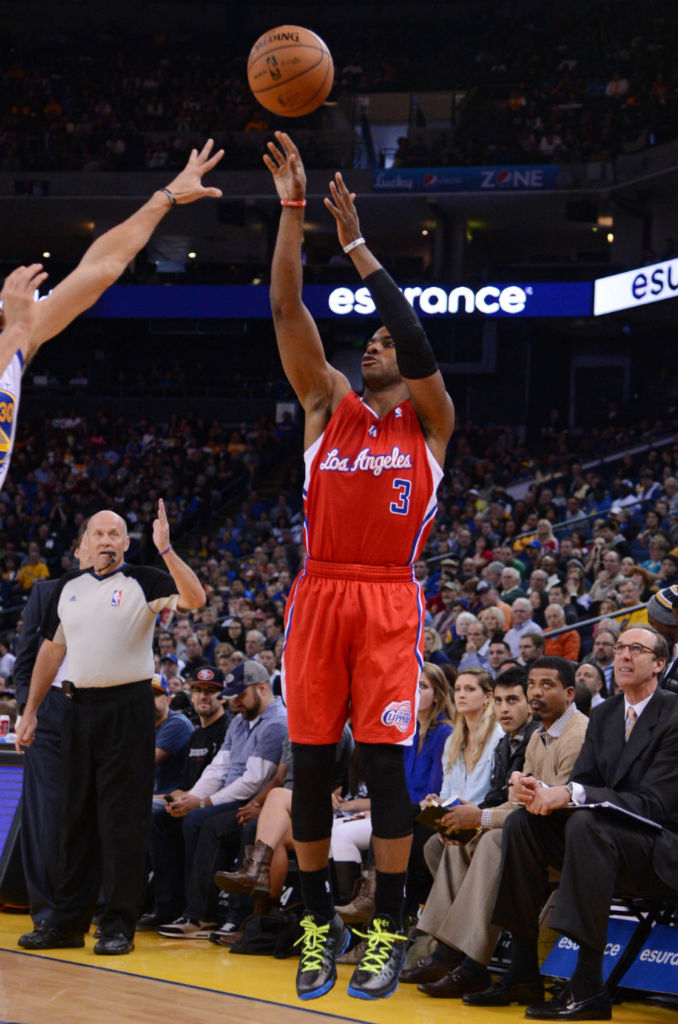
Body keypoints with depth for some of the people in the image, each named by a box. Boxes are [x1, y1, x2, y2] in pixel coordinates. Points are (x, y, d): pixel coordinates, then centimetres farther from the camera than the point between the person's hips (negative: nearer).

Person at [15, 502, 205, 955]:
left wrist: (165, 548, -28)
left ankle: (120, 925, 1)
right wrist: (30, 712, 14)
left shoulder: (143, 582, -2)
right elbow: (51, 650, 18)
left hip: (128, 709, -5)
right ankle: (68, 922, 15)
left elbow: (195, 600, -19)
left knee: (123, 820, -4)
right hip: (80, 708, 5)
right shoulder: (69, 586, 12)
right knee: (76, 815, 9)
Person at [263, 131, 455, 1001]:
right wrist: (292, 209, -6)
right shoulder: (327, 404, 14)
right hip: (318, 595, 3)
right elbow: (287, 310, 3)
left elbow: (418, 341, -11)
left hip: (389, 601, -2)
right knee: (311, 760, 2)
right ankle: (318, 920, 13)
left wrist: (355, 241, -11)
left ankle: (387, 927, 3)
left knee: (384, 761, -5)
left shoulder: (428, 420, 8)